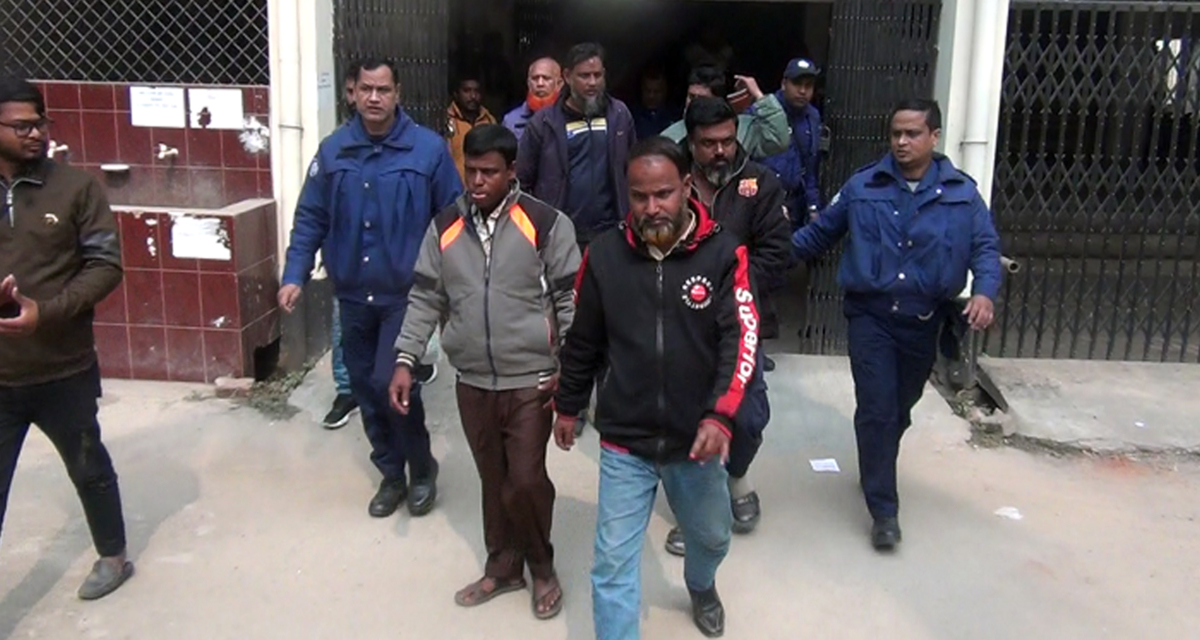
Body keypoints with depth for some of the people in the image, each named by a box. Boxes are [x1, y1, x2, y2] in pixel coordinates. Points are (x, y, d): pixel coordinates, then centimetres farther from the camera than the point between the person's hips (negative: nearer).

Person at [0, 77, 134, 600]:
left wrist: (46, 312, -20)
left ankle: (113, 556, 41)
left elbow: (106, 265, -7)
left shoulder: (77, 188, -5)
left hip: (64, 371, -1)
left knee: (89, 468, 18)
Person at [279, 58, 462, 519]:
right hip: (353, 295, 4)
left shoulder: (429, 148, -8)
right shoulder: (333, 150, 2)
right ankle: (391, 474, 31)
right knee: (366, 389, 12)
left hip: (406, 293, -4)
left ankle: (422, 469, 14)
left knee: (390, 383, -12)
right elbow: (310, 219, 4)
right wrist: (295, 275, -5)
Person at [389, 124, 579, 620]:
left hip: (530, 381, -4)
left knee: (525, 481, -2)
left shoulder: (547, 224, -8)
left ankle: (541, 566, 24)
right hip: (472, 382, 4)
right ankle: (503, 566, 35)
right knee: (493, 481, 15)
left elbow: (570, 302, -5)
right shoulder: (445, 227, 3)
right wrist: (405, 360, 1)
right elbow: (425, 299, 7)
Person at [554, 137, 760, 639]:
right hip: (624, 442, 0)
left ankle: (701, 587, 59)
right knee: (613, 563, 2)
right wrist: (569, 405, 14)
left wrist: (721, 416, -32)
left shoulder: (723, 254, -12)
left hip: (697, 440, 1)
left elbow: (742, 339, -18)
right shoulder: (605, 254, -6)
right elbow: (583, 340, 6)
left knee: (711, 536, 26)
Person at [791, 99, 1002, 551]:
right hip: (871, 316, -2)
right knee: (876, 410, -6)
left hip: (923, 322, 2)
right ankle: (884, 509, 4)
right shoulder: (863, 186, -1)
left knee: (900, 409, 18)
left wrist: (984, 291, -17)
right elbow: (820, 233, 7)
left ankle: (877, 472, 44)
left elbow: (986, 247, 0)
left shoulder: (961, 193, 0)